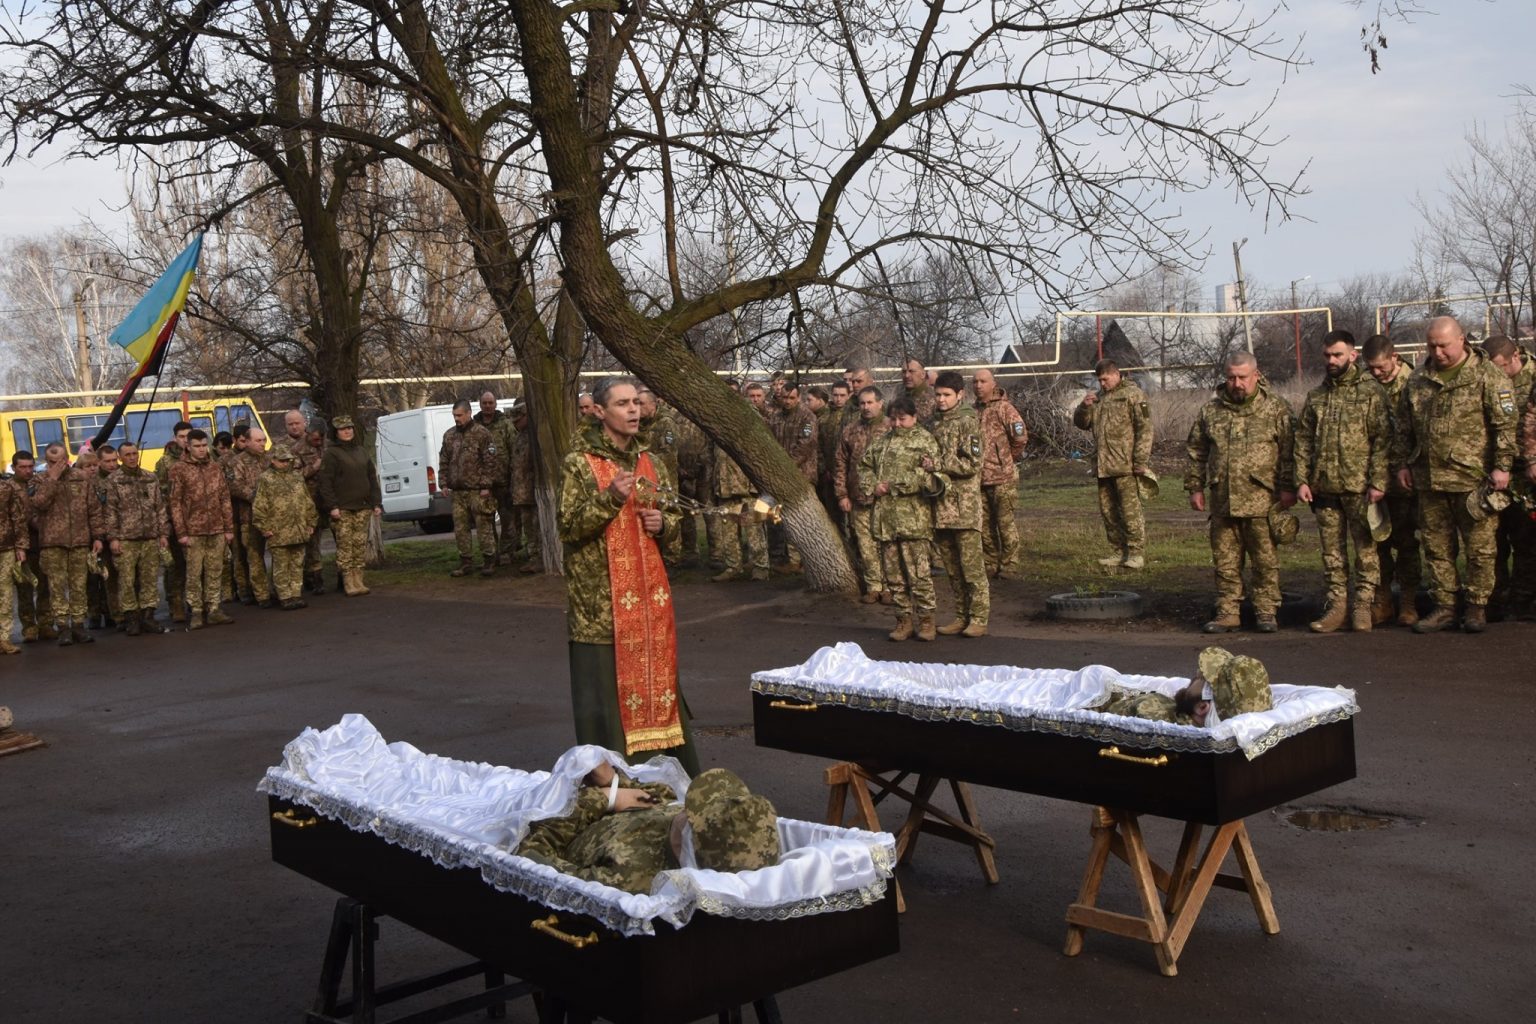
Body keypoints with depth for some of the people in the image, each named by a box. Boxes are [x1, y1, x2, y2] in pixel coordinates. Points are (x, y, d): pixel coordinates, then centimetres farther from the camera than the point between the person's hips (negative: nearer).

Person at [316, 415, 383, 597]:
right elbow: (324, 482, -7)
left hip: (362, 507, 5)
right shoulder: (331, 454, -1)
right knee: (345, 545, -6)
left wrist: (376, 503, 10)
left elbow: (372, 478, 18)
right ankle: (348, 582, -4)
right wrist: (332, 506, -15)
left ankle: (358, 579, 8)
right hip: (342, 509, -5)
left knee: (360, 545, 3)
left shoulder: (362, 452, 17)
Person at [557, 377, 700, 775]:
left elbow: (673, 516, 22)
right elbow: (569, 528, -11)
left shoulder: (650, 463, 11)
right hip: (600, 599, -5)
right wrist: (610, 498, -23)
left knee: (659, 677, 11)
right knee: (605, 686, -3)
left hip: (650, 593, 5)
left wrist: (663, 523, -1)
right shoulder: (578, 464, -6)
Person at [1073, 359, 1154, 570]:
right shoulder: (1098, 397, 17)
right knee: (1108, 511, 10)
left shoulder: (1133, 394, -5)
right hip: (1103, 466, 8)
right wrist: (1084, 407, -2)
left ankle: (1137, 554, -4)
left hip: (1125, 466, -8)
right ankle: (1119, 552, 18)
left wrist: (1141, 460, -16)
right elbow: (1080, 423, 20)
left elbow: (1144, 429, -11)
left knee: (1130, 509, -7)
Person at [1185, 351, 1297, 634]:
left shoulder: (1277, 408, 1)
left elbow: (1289, 451, -1)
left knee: (1264, 560, 1)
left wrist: (1288, 488, -7)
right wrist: (1195, 487, 11)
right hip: (1221, 501, 3)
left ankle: (1266, 611, 10)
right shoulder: (1210, 410, 11)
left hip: (1261, 501, -3)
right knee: (1225, 561, 7)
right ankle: (1227, 612, 15)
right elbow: (1196, 452, 16)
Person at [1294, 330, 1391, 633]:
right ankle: (1337, 605, 14)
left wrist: (1378, 482, -13)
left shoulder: (1371, 391, -1)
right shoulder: (1316, 396, 14)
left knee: (1365, 548, 0)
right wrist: (1302, 480, 3)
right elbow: (1303, 440, 13)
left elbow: (1382, 439, -6)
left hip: (1359, 487, -4)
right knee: (1332, 551, 8)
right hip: (1324, 488, 5)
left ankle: (1363, 605, 7)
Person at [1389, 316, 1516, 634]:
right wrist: (1401, 463, 13)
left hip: (1473, 478, -5)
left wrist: (1502, 465, -12)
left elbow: (1505, 424, -7)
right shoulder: (1418, 380, 11)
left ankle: (1477, 607, 13)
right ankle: (1444, 606, 19)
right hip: (1428, 479, 5)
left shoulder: (1487, 376, -4)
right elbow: (1403, 426, 18)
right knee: (1436, 547, 10)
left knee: (1479, 547, 2)